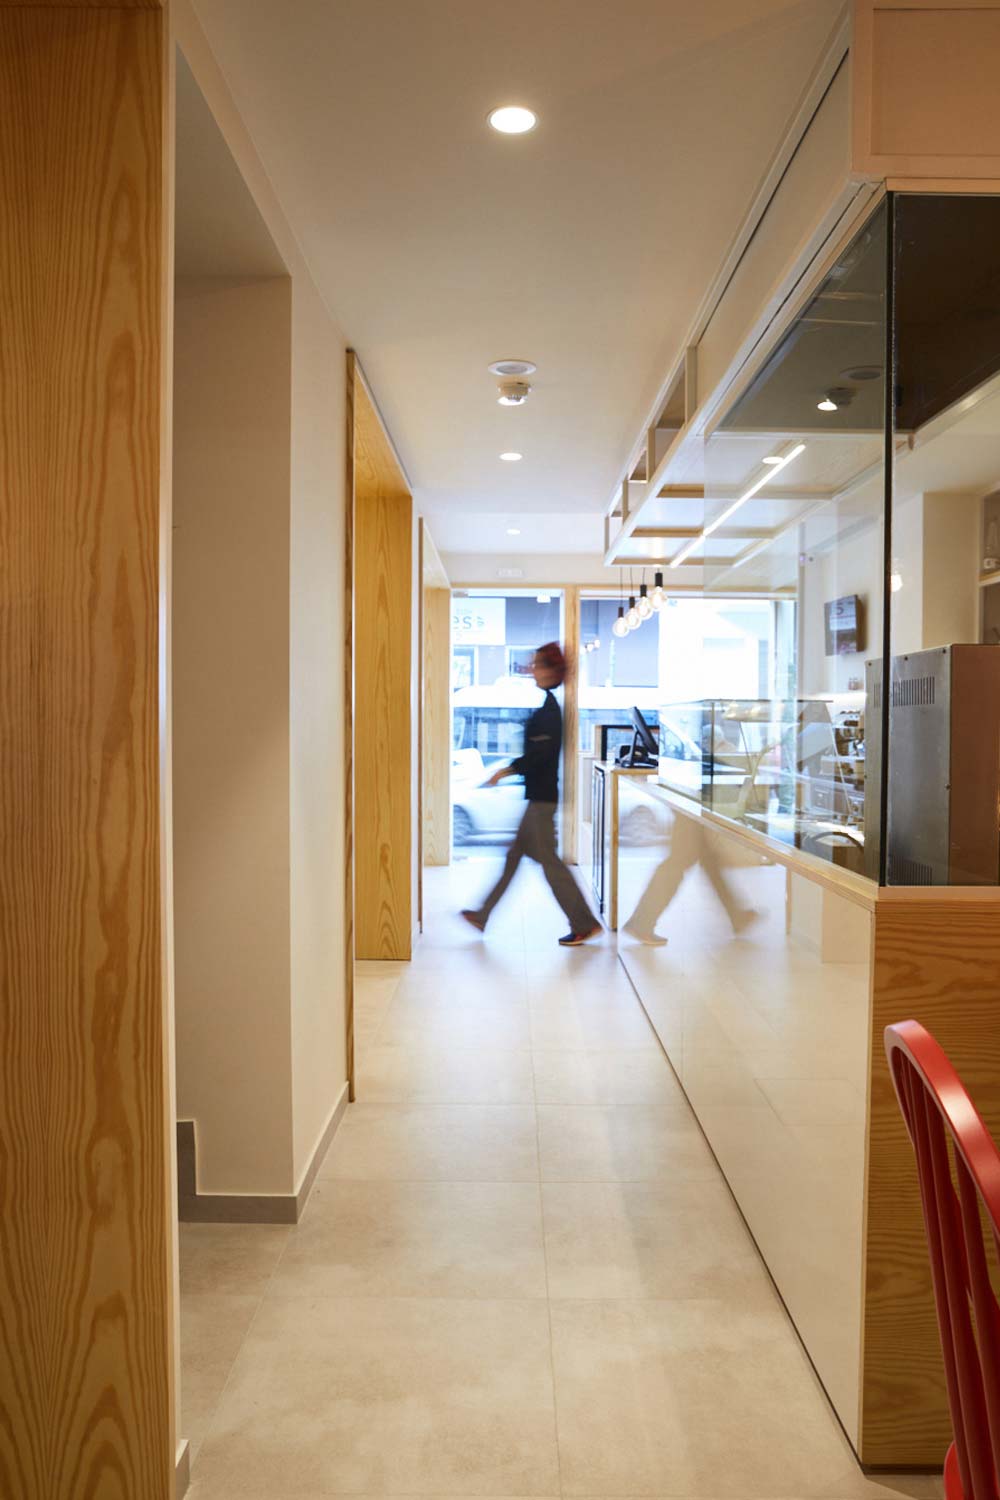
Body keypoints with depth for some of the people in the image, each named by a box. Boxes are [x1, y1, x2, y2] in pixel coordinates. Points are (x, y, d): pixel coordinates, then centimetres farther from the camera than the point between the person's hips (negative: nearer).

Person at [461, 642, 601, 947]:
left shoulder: (548, 710, -17)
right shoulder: (549, 707, 13)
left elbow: (538, 754, -23)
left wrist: (506, 771, -15)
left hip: (541, 796, -10)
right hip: (539, 794, 10)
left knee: (547, 859, -4)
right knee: (513, 855, 14)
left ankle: (584, 924, 4)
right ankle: (484, 915, 22)